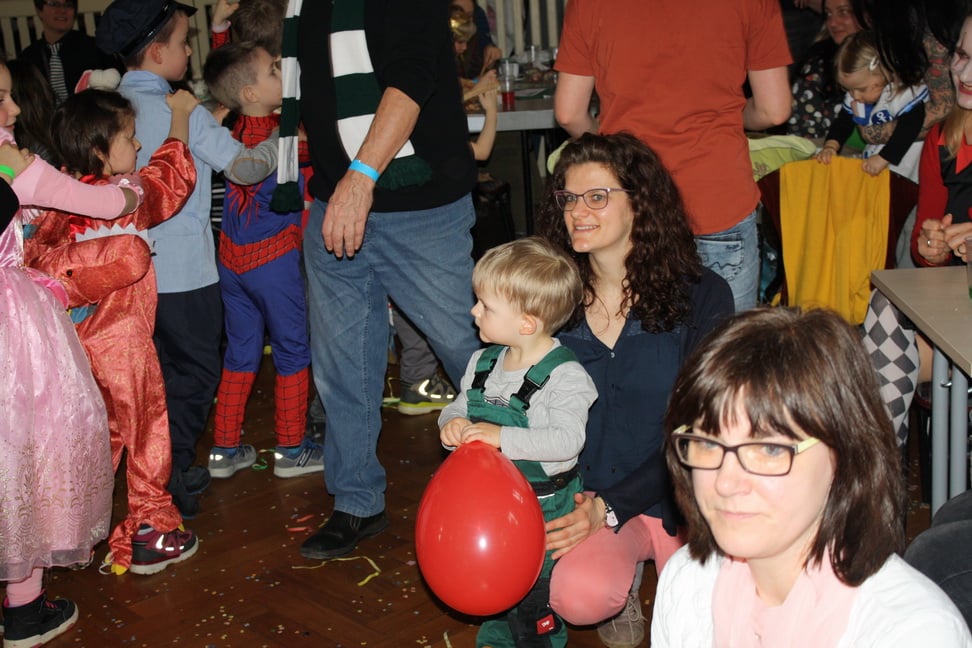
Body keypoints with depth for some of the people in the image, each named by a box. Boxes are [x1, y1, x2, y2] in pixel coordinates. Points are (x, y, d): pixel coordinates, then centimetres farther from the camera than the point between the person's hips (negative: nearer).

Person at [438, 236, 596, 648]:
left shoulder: (564, 376, -21)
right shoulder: (483, 362, -1)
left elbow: (567, 440, -30)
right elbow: (459, 408, 9)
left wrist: (502, 437, -37)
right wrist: (453, 423, -15)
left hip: (545, 509, -6)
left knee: (538, 591, 8)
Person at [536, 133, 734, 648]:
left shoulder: (701, 296, -6)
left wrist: (610, 507, -16)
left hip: (673, 492, 0)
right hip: (580, 495, 0)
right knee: (580, 596, -29)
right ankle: (624, 581, 8)